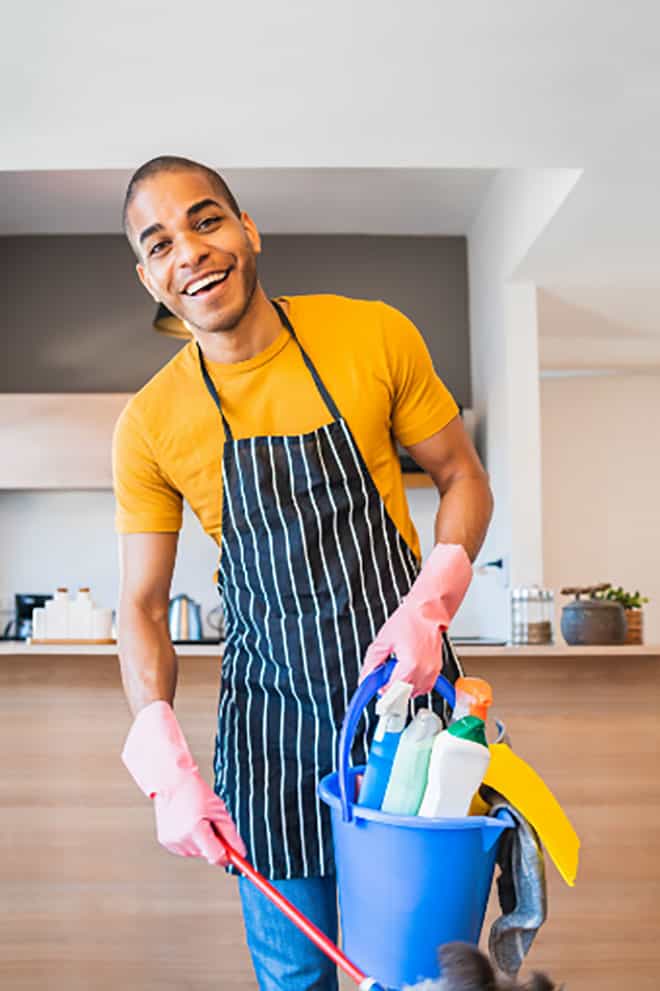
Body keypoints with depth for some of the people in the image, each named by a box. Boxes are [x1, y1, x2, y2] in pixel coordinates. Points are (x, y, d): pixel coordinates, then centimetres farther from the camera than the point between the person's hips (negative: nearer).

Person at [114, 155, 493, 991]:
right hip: (268, 710, 1)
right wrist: (165, 765, -12)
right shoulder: (149, 425, -5)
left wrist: (429, 603, -14)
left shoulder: (376, 336, -7)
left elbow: (463, 480, 3)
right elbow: (142, 607, 0)